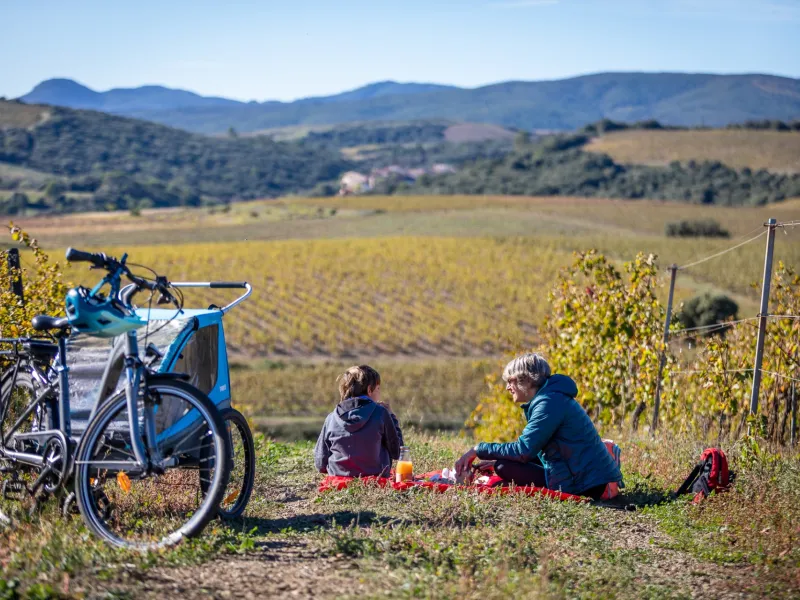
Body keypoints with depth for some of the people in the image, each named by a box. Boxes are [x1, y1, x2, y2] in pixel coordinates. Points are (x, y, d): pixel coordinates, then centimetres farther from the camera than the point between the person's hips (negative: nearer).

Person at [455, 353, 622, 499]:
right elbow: (532, 450, 18)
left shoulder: (549, 402, -16)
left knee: (505, 468, -15)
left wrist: (479, 450, -12)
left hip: (585, 486, -10)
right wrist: (494, 461, 9)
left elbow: (523, 450, -21)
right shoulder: (550, 398, 15)